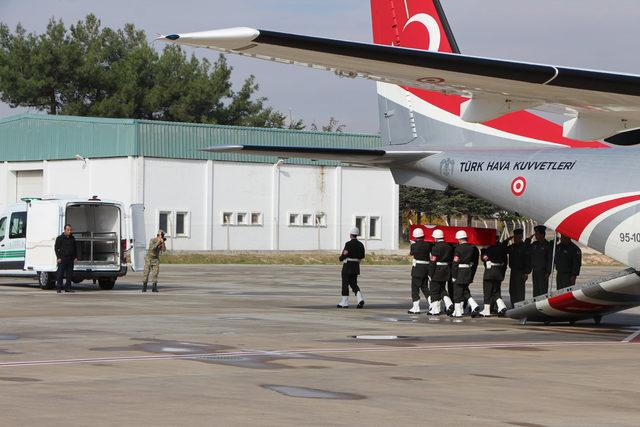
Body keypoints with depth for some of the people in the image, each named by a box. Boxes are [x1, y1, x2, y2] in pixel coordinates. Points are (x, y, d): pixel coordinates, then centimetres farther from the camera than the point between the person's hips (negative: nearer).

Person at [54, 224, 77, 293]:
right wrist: (58, 257, -11)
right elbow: (56, 248, -3)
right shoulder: (60, 238, 0)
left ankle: (68, 287, 11)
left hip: (70, 259, 5)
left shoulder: (72, 238, 15)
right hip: (62, 259, -5)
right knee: (60, 274, -5)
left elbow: (75, 248, 22)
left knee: (69, 274, 4)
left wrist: (76, 257, 12)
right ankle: (59, 288, -3)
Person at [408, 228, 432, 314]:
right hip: (427, 267, 5)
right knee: (425, 287, 15)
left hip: (417, 268, -5)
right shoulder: (428, 244, 0)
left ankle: (416, 308, 1)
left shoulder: (414, 245, -10)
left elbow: (410, 254, 8)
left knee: (415, 288, 2)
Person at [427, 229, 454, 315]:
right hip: (446, 272, 7)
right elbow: (451, 260, 12)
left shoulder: (436, 247, -16)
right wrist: (449, 272, 19)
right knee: (442, 289, 19)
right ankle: (449, 304, 2)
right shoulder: (449, 246, 7)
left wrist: (430, 274, -12)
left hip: (437, 271, -7)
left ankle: (435, 310, 6)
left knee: (434, 290, 3)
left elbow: (433, 262, -16)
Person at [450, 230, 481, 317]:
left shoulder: (458, 248, -13)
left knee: (457, 293, 2)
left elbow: (455, 263, -14)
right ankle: (474, 305, -1)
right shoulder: (472, 248, 6)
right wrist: (472, 274, 16)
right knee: (465, 291, 17)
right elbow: (475, 263, 10)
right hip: (469, 273, 6)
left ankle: (458, 312, 5)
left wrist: (453, 276, -9)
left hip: (460, 272, -6)